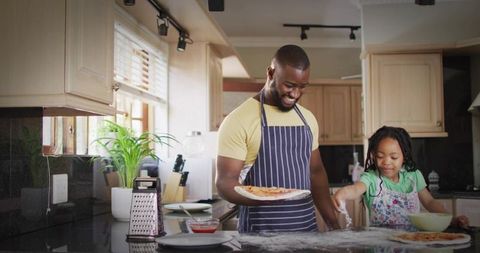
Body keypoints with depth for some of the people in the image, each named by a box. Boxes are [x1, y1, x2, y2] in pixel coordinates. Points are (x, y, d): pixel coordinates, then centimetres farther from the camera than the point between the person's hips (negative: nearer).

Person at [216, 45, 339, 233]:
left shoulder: (308, 119, 7)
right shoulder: (239, 120, -12)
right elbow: (224, 182, -14)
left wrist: (333, 223, 10)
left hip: (306, 227, 6)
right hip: (260, 231, -5)